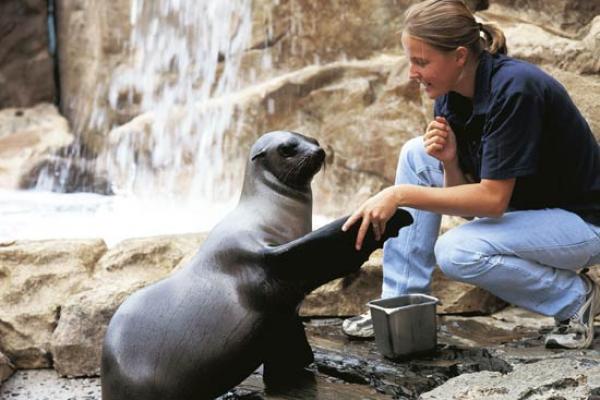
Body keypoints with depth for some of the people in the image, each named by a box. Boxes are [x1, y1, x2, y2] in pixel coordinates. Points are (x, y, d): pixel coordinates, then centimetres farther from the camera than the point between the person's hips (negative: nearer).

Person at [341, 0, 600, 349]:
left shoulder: (514, 89, -27)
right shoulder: (451, 98, -3)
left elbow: (493, 199, -28)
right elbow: (469, 195, 0)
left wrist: (400, 194, -28)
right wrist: (449, 163, -21)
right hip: (520, 206, 8)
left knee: (456, 252, -29)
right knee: (417, 154, -3)